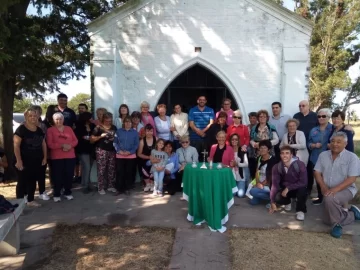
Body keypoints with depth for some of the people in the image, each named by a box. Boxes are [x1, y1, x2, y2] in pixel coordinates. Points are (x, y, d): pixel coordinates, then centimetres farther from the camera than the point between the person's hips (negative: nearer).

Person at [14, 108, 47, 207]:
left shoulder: (39, 130, 10)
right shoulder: (21, 129, -9)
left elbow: (43, 144, 15)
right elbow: (16, 145, -14)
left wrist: (45, 157, 7)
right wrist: (18, 160, -20)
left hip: (36, 161, 6)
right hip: (24, 161, -6)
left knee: (32, 181, 14)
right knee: (22, 181, 0)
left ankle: (30, 200, 25)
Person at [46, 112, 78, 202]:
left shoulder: (69, 129, 12)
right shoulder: (50, 130, 1)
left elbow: (75, 140, 8)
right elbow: (49, 144, -8)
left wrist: (70, 145, -13)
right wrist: (62, 145, -19)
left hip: (70, 156, 3)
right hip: (56, 157, -3)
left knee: (69, 175, 5)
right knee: (57, 176, -2)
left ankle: (67, 192, 18)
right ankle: (56, 194, 9)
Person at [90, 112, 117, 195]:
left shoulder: (114, 127, 12)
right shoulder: (98, 127, -3)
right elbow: (91, 139, -6)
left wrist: (115, 139, 7)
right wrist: (100, 136, -17)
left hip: (112, 150, 5)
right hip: (101, 151, -5)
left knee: (111, 169, 7)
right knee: (101, 169, -4)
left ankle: (110, 186, 19)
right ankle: (100, 188, 3)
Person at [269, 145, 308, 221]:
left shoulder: (300, 165, -25)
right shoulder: (277, 167, -15)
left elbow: (303, 182, -26)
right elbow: (275, 184, -14)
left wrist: (288, 188, -29)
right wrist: (273, 202, -17)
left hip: (298, 189, -3)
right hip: (285, 189, 3)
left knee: (302, 188, -37)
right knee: (277, 198, -27)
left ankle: (300, 210, -9)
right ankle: (288, 202, 14)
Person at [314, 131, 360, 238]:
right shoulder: (323, 155, 3)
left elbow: (351, 179, -17)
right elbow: (317, 172, 2)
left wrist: (336, 189, -29)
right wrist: (323, 186, -16)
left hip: (345, 190, -5)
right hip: (328, 191, 5)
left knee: (329, 199, -38)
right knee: (328, 221, 3)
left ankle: (337, 224, -12)